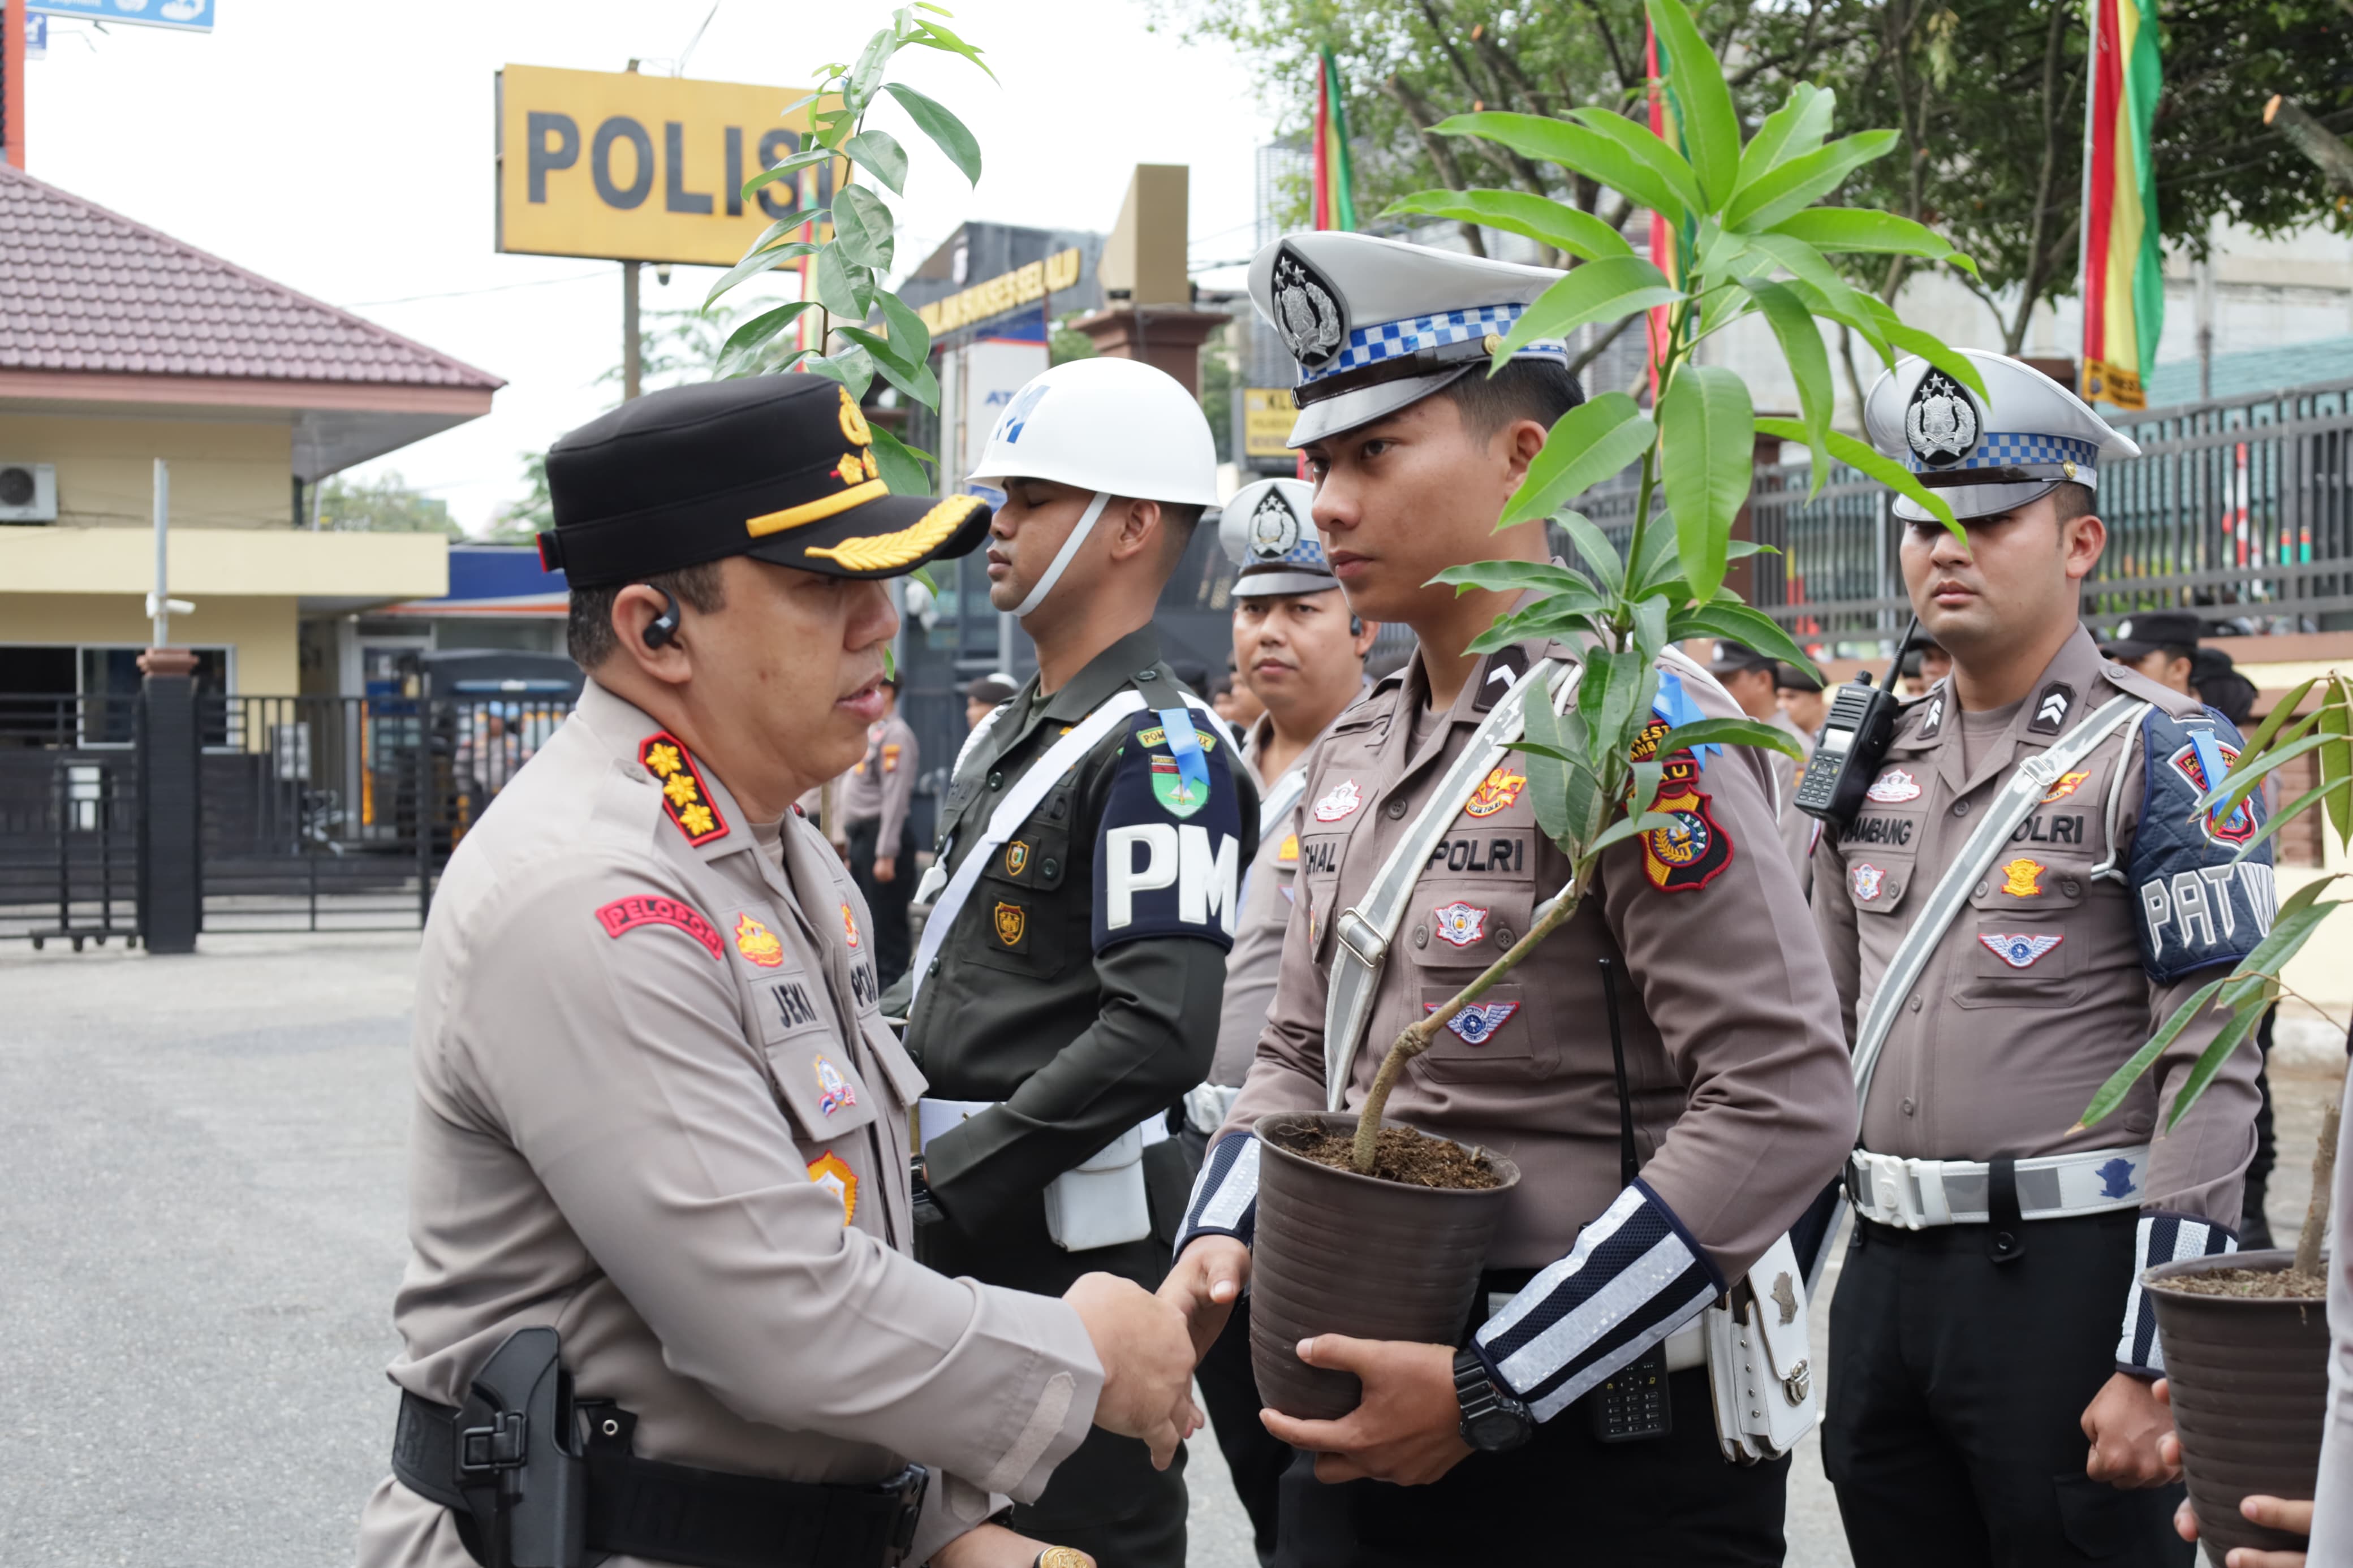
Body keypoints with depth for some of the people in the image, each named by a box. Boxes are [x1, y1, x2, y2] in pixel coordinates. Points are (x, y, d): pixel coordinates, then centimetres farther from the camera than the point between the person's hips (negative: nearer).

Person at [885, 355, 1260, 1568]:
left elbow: (1159, 1034, -24)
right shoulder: (1004, 735, 15)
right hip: (961, 1237, 9)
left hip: (1071, 1233, -9)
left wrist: (944, 1185, -20)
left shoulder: (1159, 750, -15)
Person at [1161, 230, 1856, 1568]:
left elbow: (1788, 1105, -21)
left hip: (1611, 1452, -7)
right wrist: (1219, 1242, -1)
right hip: (1371, 1428, 7)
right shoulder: (1353, 754, 10)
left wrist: (1490, 1388, -20)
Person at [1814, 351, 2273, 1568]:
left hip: (2069, 1273, -6)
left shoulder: (2162, 755, -7)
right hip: (1881, 1276, 6)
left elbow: (2212, 1074, -13)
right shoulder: (1873, 760, 11)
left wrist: (2152, 1367, -18)